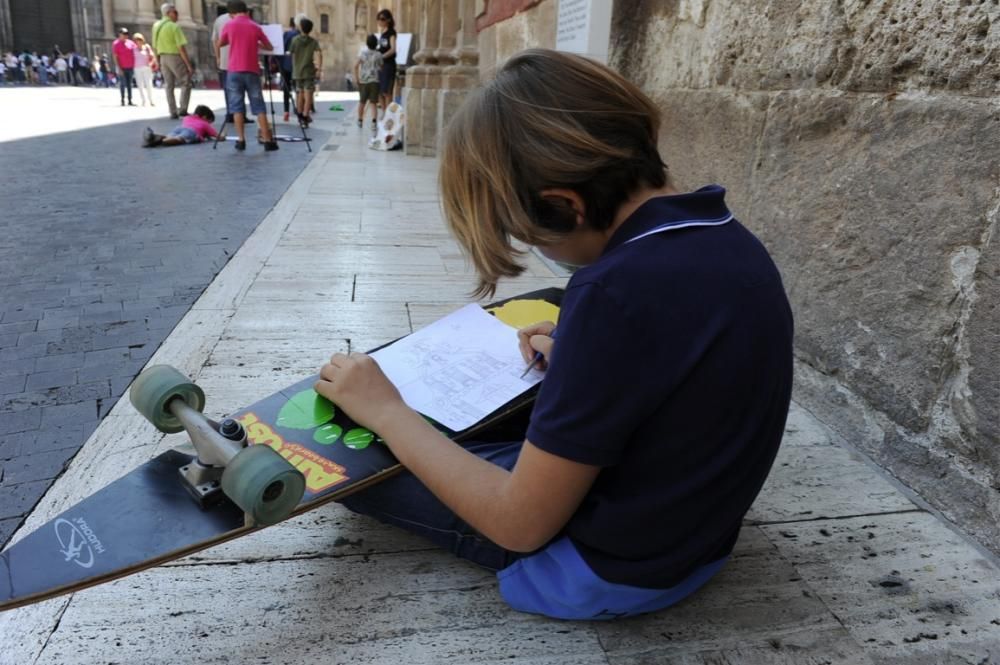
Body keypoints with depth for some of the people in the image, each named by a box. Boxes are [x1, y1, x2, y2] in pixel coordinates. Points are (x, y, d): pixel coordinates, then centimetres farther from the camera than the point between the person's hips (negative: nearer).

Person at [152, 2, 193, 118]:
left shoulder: (156, 26, 9)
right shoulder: (174, 27, -13)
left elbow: (154, 47, 12)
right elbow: (181, 48, -18)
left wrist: (158, 62, 20)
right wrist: (189, 65, -15)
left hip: (163, 57, 7)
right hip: (175, 57, -7)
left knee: (169, 86, 10)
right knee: (186, 83, 3)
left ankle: (173, 112, 8)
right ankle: (182, 109, -7)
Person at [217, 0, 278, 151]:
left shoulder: (229, 25, 3)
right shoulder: (255, 27, 4)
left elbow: (220, 44, 18)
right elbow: (269, 47, 13)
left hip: (234, 71, -1)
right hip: (252, 71, 1)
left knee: (237, 106, 5)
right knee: (259, 107, 3)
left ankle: (241, 140, -1)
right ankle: (268, 141, -1)